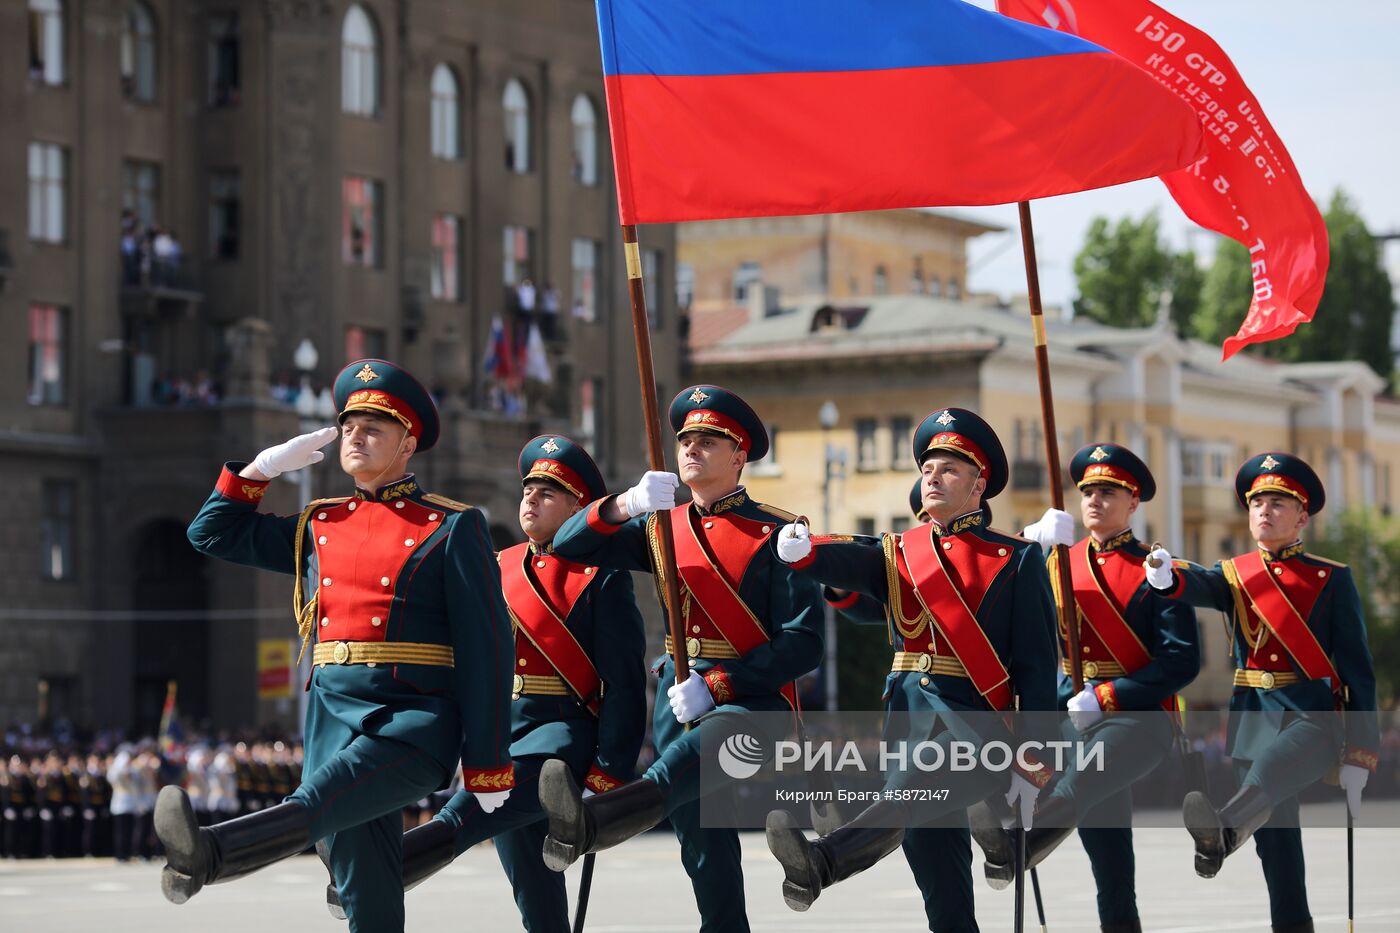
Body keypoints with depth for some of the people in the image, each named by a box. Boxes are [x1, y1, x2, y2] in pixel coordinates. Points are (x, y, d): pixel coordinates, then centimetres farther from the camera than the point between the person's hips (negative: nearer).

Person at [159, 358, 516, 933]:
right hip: (334, 714, 6)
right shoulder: (318, 527, 19)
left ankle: (208, 857, -57)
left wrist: (488, 766, -6)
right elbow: (214, 533, 28)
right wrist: (267, 466, 13)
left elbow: (488, 649, -2)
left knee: (322, 799, -33)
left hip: (416, 720, -6)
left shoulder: (451, 529, 2)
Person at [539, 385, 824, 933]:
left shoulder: (773, 533, -2)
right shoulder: (663, 527, 15)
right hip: (680, 698, 7)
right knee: (705, 850, 5)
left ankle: (590, 822, -64)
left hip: (752, 700, -7)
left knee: (703, 745, -39)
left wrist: (715, 685, -16)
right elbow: (567, 547, 6)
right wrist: (625, 505, -14)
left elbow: (805, 642, -9)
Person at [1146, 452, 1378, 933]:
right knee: (1275, 840, 4)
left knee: (1271, 764, -36)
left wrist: (1358, 757, -5)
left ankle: (1223, 830, -64)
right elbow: (1200, 585, -13)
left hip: (1314, 718, -5)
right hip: (1254, 718, 5)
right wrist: (1167, 578, -39)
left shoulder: (1331, 579, 3)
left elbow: (1358, 669, 1)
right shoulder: (1234, 576, 12)